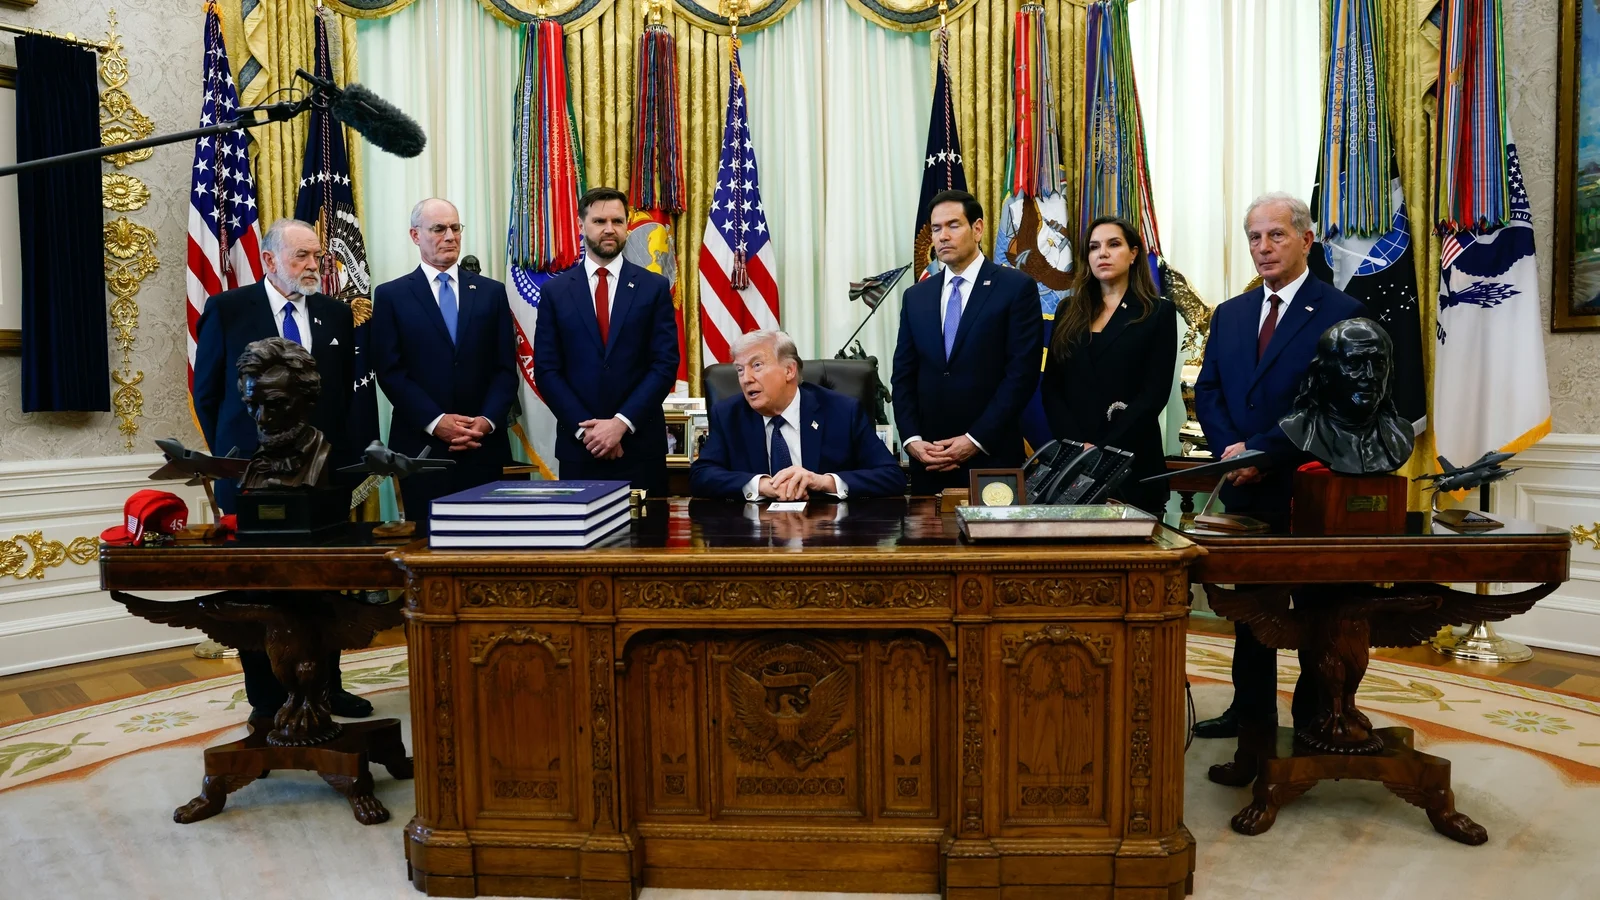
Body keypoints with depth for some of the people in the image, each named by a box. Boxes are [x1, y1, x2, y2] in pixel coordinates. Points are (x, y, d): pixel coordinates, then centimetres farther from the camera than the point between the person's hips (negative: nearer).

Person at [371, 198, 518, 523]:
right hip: (421, 446, -1)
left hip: (483, 446, 2)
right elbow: (390, 372, -3)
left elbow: (506, 368, 5)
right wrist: (435, 422, -13)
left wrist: (487, 421, -10)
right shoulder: (391, 296, 5)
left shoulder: (492, 292, 10)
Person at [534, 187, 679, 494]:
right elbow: (546, 371, 1)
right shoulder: (555, 291, 6)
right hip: (578, 445, 1)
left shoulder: (655, 287, 3)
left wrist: (622, 423, -12)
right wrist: (585, 427, -10)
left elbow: (665, 365, -4)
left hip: (640, 444, -1)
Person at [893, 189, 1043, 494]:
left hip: (991, 456, -3)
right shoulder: (916, 297, 11)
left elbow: (1022, 372, -9)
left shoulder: (1017, 288, -2)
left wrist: (976, 440, -13)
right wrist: (911, 439, -5)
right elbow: (903, 375, 9)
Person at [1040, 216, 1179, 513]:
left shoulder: (1159, 312, 2)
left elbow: (1154, 394, -7)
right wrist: (1076, 445, -11)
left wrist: (1103, 449, -16)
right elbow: (1050, 388, 4)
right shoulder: (1068, 311, 11)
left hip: (1130, 460, -2)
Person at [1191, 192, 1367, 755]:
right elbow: (1207, 392, 8)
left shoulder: (1341, 314, -7)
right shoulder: (1230, 314, 12)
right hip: (1245, 489, 6)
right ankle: (1251, 713, 31)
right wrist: (1230, 448, -9)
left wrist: (1262, 453, -19)